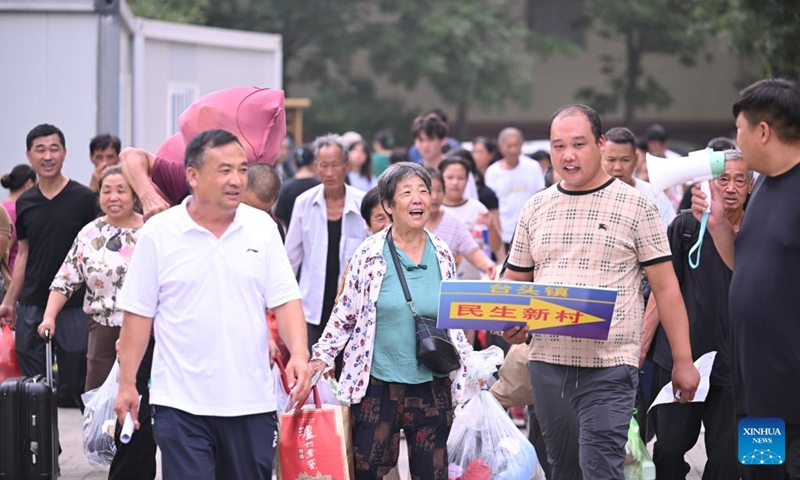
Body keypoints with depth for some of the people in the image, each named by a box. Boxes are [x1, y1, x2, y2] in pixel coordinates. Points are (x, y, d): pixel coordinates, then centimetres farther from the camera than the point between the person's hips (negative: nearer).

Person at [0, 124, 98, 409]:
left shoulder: (84, 199, -4)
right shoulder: (25, 203, 8)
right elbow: (23, 254, 15)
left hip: (73, 308, -4)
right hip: (31, 306, 4)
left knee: (78, 381, -1)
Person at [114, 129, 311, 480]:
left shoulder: (262, 228, 4)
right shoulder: (159, 232, -2)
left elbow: (285, 300, 3)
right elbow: (138, 313, 1)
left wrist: (299, 353, -14)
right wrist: (127, 383, 0)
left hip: (251, 400, 3)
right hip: (181, 402, -3)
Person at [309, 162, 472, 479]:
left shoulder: (442, 255, 6)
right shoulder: (370, 254, -4)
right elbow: (345, 314, 3)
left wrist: (470, 366, 11)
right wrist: (322, 357, -5)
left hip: (433, 388, 3)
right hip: (377, 386, -3)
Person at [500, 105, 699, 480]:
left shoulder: (634, 206, -1)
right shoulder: (535, 208, 11)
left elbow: (665, 286, -1)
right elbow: (514, 281, 18)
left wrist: (683, 360, -4)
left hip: (609, 366, -5)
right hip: (546, 361, 5)